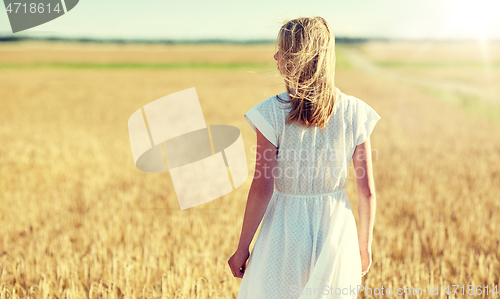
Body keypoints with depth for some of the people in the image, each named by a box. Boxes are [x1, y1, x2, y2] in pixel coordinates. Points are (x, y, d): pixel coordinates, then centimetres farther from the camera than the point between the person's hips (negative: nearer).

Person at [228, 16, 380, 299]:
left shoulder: (273, 112, -14)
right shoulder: (354, 112, -6)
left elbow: (262, 189, -13)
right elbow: (367, 190, -3)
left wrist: (242, 248, -3)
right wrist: (365, 244, 11)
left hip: (286, 231, -3)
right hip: (337, 230, 3)